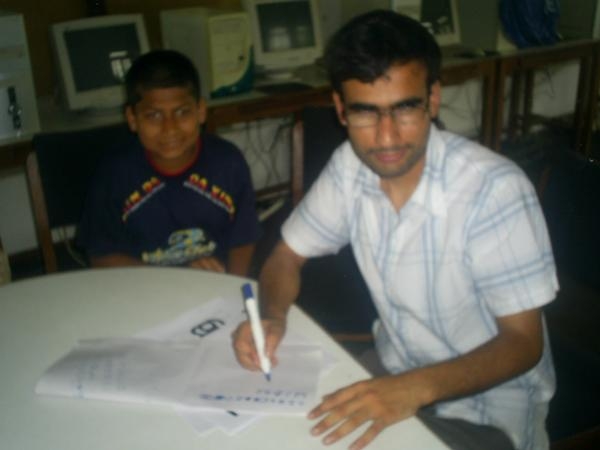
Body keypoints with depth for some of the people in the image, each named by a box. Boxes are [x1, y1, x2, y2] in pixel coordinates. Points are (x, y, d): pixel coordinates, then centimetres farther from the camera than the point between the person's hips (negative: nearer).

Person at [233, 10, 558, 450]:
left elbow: (523, 343, -21)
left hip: (489, 399, -4)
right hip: (394, 372, 5)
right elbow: (287, 257, 1)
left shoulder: (495, 189, -27)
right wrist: (273, 318, -21)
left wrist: (417, 388, -37)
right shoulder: (349, 167, -11)